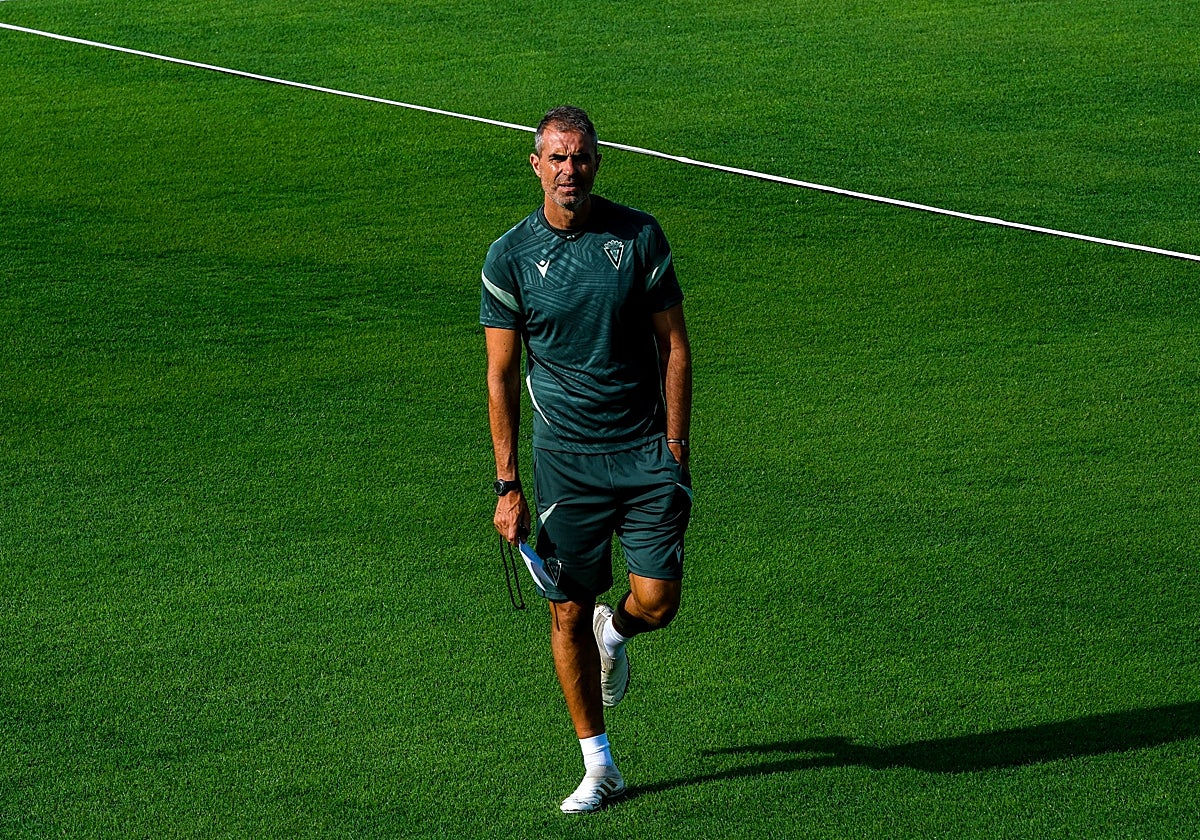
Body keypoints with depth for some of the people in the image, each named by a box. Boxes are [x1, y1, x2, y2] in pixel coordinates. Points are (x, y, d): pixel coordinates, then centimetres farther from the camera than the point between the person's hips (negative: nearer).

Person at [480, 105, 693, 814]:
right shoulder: (510, 258, -3)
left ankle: (614, 632, 32)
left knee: (657, 603, -6)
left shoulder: (640, 237, -2)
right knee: (568, 613, 0)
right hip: (564, 457, 0)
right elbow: (501, 376, 1)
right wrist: (508, 484, -4)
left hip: (646, 451, 0)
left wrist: (676, 451, -2)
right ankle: (599, 767, 13)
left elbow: (675, 347, 4)